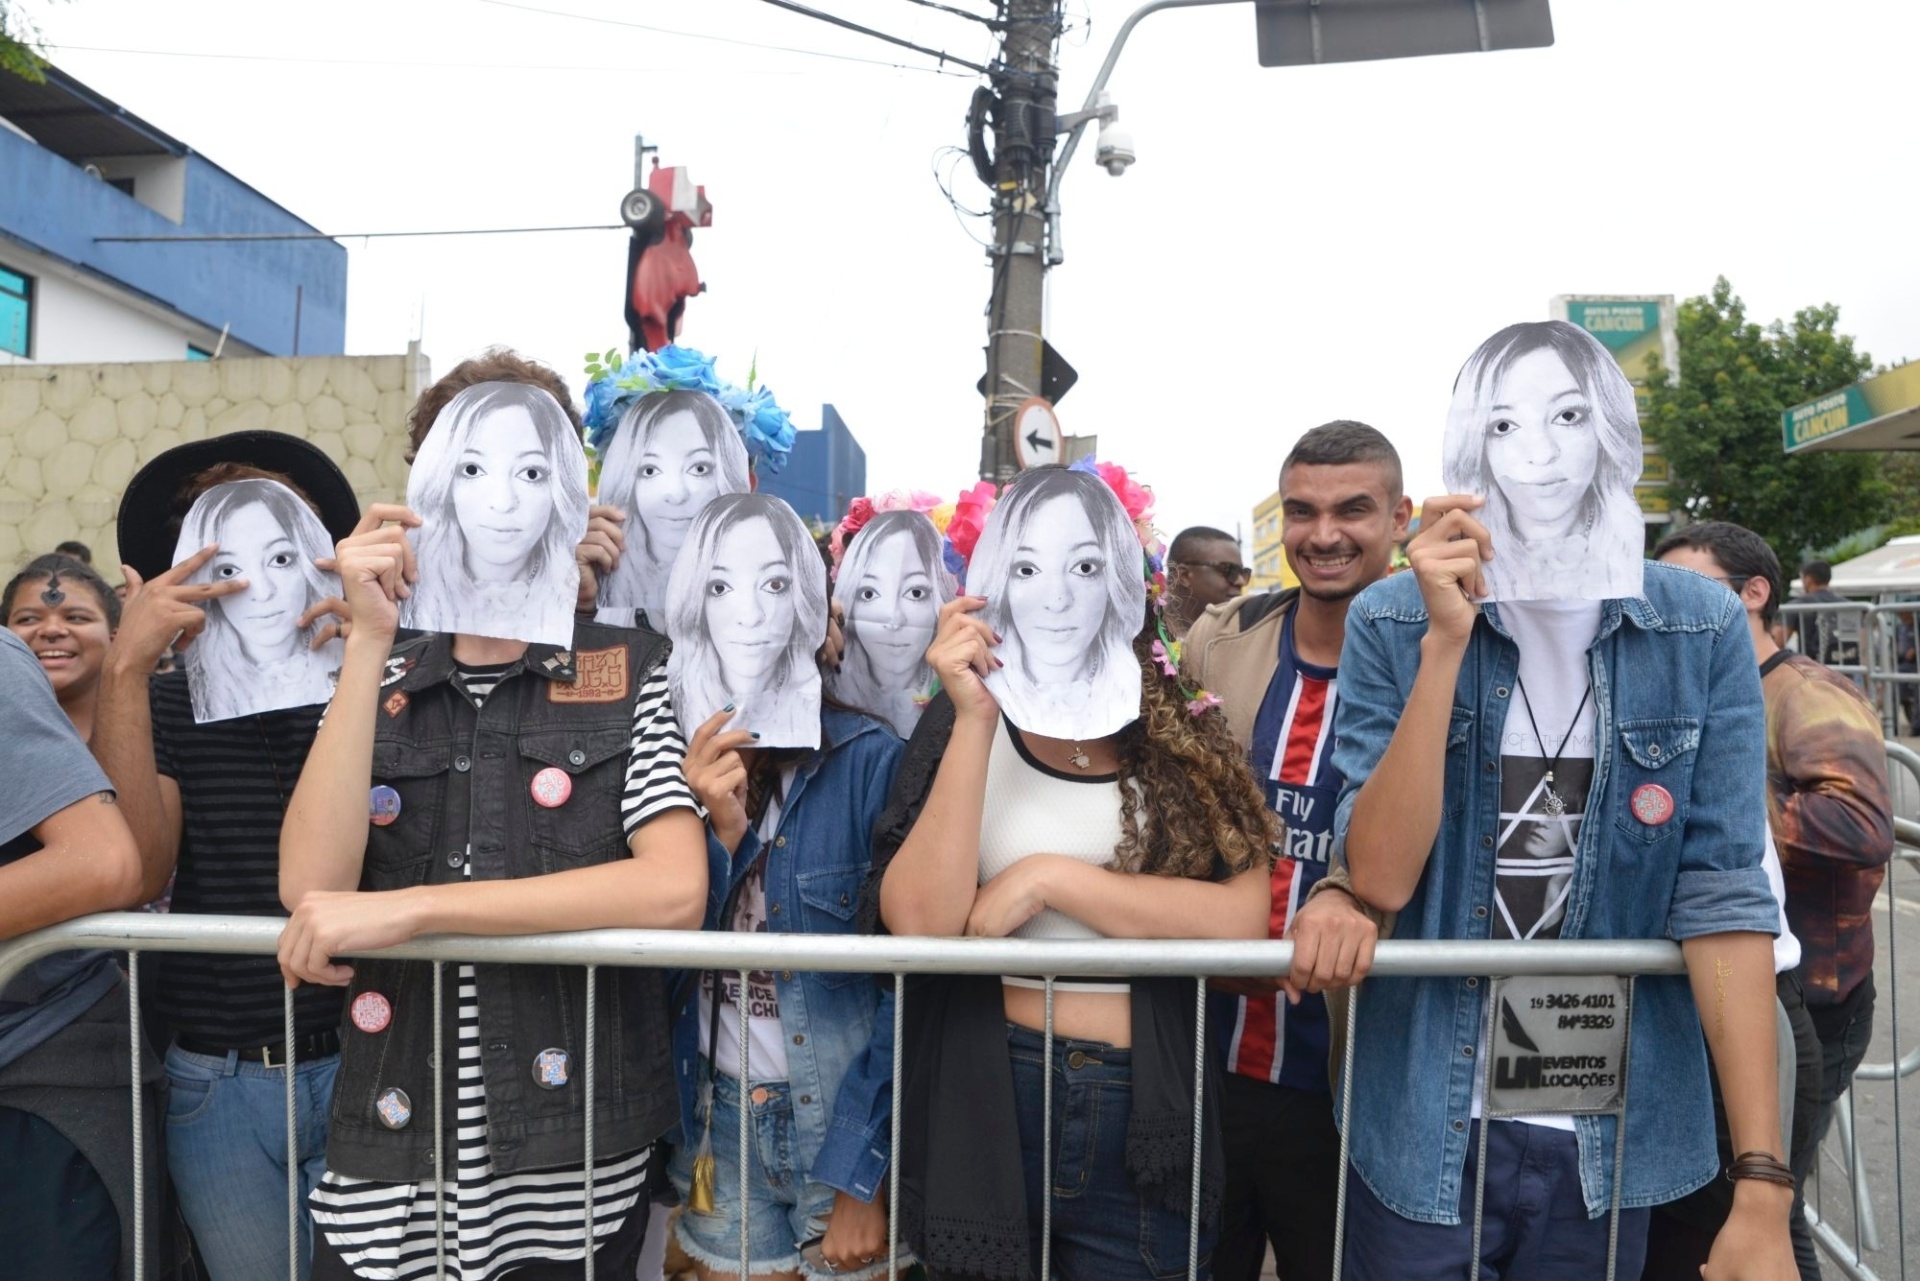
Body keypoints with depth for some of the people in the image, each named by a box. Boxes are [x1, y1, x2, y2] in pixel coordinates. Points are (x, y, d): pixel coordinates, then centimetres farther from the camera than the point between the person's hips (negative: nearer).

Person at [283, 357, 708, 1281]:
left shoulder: (629, 675, -5)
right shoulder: (382, 685, 4)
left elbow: (675, 890, -19)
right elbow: (309, 888, -10)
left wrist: (409, 909, -21)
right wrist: (370, 641, -14)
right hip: (385, 1163, 2)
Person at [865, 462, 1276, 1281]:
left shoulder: (1192, 734, -2)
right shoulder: (958, 720, -5)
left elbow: (1242, 920, -15)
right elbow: (917, 925, -17)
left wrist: (1049, 877, -19)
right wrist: (976, 720, -23)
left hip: (1148, 1122, 1)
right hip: (983, 1110, 0)